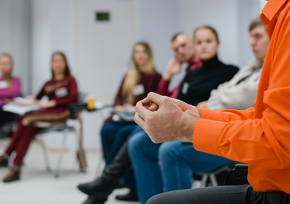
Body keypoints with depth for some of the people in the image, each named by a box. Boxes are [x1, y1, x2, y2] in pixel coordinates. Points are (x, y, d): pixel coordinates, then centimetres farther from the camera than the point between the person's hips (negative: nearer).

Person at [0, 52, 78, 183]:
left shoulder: (70, 80, 10)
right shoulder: (48, 84, 26)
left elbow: (74, 98, -6)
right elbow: (38, 98, 28)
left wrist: (53, 102, -12)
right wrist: (33, 99, 3)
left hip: (61, 113, -5)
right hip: (47, 113, 5)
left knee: (27, 120, -29)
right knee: (29, 127, -30)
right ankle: (16, 169, -30)